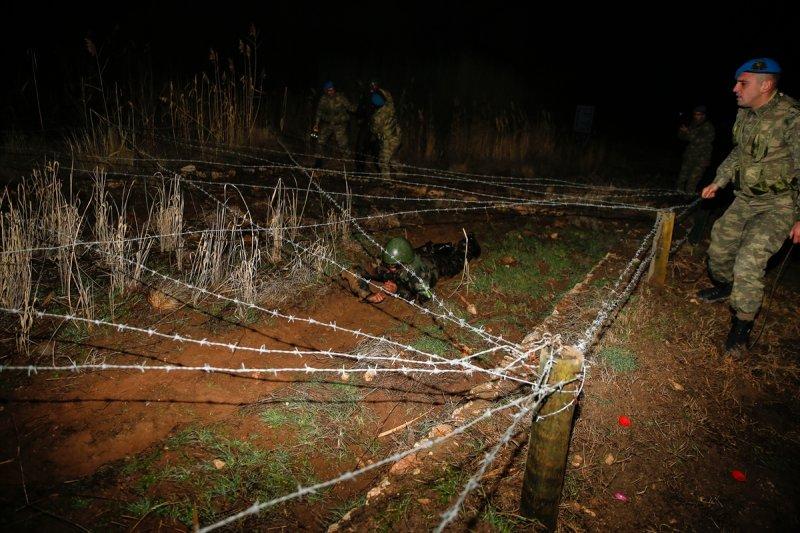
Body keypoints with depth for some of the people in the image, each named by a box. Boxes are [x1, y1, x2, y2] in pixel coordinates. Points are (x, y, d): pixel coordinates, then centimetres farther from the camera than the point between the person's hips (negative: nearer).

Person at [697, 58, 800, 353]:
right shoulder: (745, 114, 1)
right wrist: (718, 182, 13)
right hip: (746, 198, 8)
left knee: (749, 261, -15)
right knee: (720, 245, 17)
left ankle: (742, 324, 2)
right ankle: (723, 285, 48)